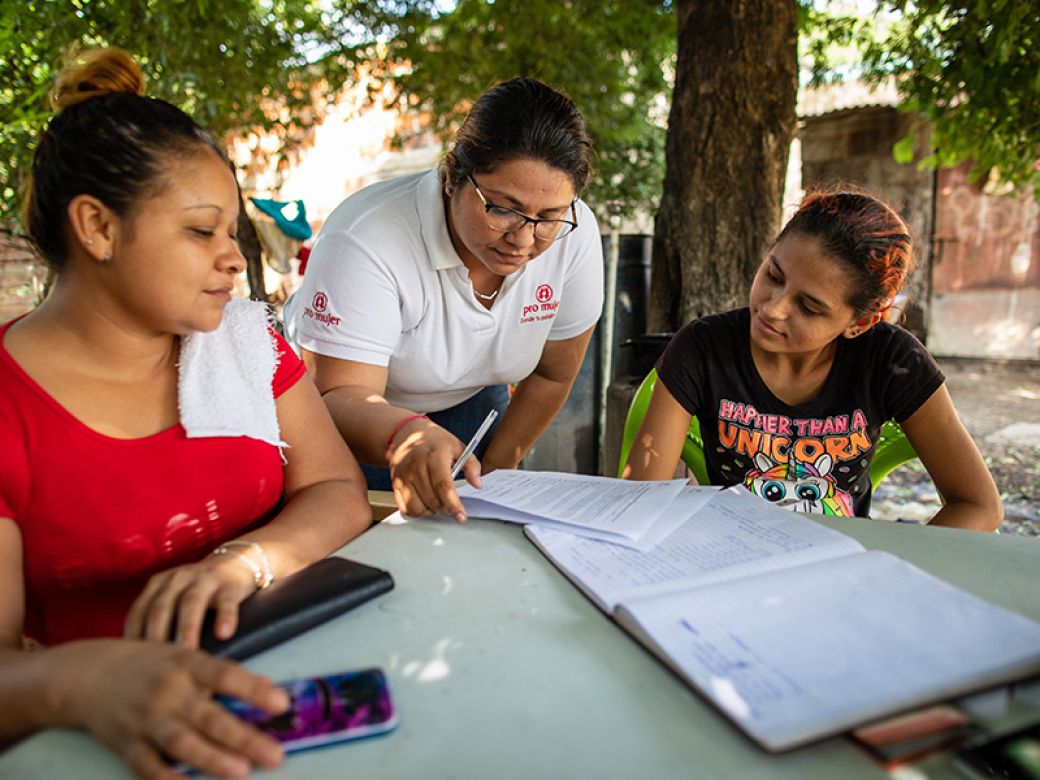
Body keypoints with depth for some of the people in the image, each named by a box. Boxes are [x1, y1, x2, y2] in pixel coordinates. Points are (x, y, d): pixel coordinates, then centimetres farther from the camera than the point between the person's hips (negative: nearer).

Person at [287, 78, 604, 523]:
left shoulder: (575, 234, -23)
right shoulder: (365, 240, -36)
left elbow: (552, 375, -9)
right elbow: (340, 396, -37)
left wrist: (493, 471, -5)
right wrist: (405, 435, -59)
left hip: (471, 403, 3)